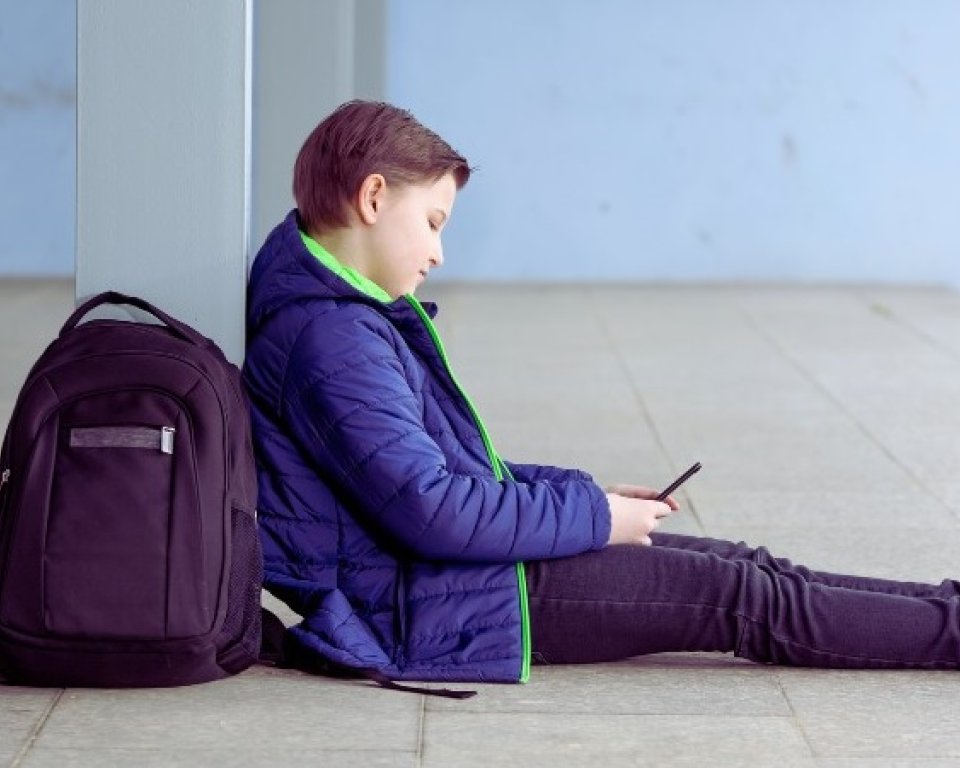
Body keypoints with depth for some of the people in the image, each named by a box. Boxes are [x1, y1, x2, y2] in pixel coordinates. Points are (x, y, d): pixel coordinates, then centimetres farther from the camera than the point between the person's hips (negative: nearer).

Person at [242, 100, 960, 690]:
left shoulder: (344, 315, 15)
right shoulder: (331, 340, -21)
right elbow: (431, 508, -27)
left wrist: (586, 495, 11)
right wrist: (593, 516, -15)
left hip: (454, 571, 10)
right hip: (433, 611, -10)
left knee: (741, 566, 6)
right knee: (742, 598, -8)